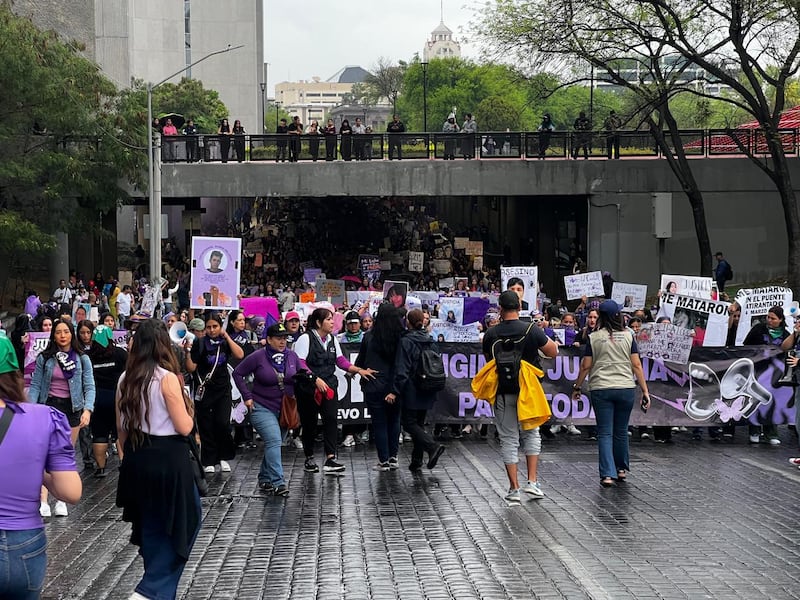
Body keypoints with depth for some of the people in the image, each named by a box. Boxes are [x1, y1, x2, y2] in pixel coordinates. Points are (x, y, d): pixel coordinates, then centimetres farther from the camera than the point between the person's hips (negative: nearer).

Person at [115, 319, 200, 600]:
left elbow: (122, 426, 11)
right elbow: (184, 427, -15)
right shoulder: (167, 378, -16)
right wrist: (189, 410, 4)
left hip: (136, 460, 7)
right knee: (183, 524, 7)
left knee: (150, 526, 20)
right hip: (168, 460, -7)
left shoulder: (125, 379, 2)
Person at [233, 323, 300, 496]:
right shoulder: (258, 357, -11)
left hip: (285, 409, 5)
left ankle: (264, 479, 28)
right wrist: (247, 396, -7)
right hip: (263, 408, -5)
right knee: (274, 441, -19)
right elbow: (238, 373, -3)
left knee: (273, 443, 13)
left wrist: (297, 394, 3)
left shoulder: (292, 356, 1)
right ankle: (278, 482, -21)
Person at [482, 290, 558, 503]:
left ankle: (514, 488, 5)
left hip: (502, 393, 0)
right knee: (531, 434, 17)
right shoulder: (532, 330, -9)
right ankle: (532, 481, 9)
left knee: (508, 439, 6)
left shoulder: (491, 334, -5)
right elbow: (553, 352, -1)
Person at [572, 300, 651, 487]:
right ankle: (621, 469, 29)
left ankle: (607, 475, -8)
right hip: (626, 388, 1)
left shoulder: (594, 338, 0)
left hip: (600, 389, -1)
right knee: (621, 431, 16)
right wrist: (645, 390, 2)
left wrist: (577, 387, 13)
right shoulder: (628, 336, 2)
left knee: (604, 433, 1)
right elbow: (636, 365, -1)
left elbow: (585, 366, 1)